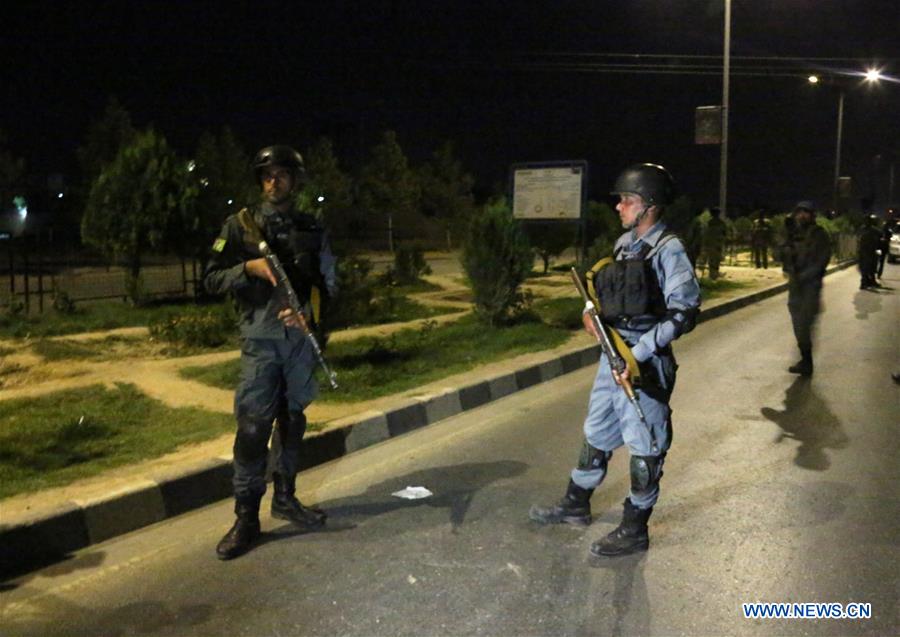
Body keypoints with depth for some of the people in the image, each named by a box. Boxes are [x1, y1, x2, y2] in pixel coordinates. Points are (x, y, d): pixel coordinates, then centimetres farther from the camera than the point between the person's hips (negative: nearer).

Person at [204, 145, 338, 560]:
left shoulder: (312, 229, 9)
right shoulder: (240, 225, 1)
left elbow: (328, 284, 10)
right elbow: (212, 279, 0)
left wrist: (307, 309, -9)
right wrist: (250, 267, -17)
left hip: (300, 335, 3)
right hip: (260, 337, -3)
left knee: (293, 420, 11)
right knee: (253, 425, -6)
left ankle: (285, 498, 25)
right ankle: (246, 517, 1)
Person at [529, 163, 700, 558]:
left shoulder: (668, 250, -14)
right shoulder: (625, 243, 10)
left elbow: (683, 313, -18)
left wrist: (640, 353, -21)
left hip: (645, 362, -8)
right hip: (613, 354, 8)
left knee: (644, 446, 5)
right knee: (597, 434, 19)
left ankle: (634, 530, 18)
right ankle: (575, 506, 36)